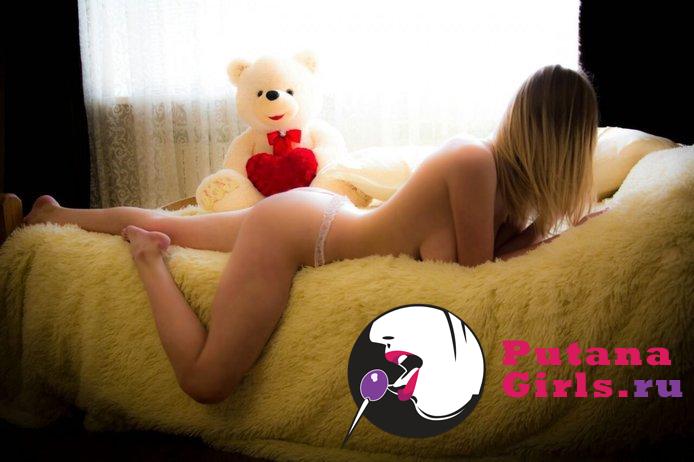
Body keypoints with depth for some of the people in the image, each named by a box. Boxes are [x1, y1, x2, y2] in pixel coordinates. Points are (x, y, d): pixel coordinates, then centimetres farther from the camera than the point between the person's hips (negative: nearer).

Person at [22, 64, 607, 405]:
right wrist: (554, 232, -14)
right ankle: (149, 260, 7)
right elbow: (476, 273, -22)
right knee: (206, 382, -11)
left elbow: (505, 234, 4)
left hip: (319, 211, 8)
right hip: (293, 232, -8)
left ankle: (57, 214, 44)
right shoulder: (475, 160, -29)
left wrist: (555, 224, -7)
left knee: (168, 226, 24)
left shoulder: (507, 169, -4)